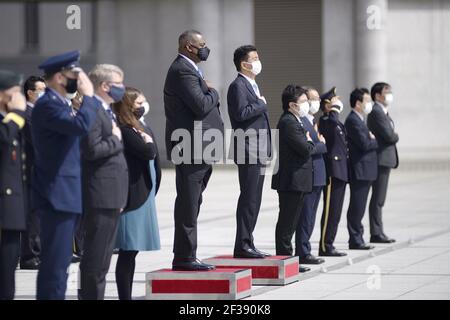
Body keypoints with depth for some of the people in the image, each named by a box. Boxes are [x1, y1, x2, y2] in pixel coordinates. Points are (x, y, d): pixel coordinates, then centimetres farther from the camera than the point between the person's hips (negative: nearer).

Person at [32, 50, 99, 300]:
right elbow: (81, 125, -29)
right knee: (55, 263, -10)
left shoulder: (59, 103, 18)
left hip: (66, 196, 11)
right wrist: (88, 96, -18)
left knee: (59, 262, 13)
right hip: (57, 196, -11)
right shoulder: (48, 105, -15)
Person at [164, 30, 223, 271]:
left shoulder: (187, 69, 20)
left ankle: (185, 256, 16)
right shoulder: (182, 71, -14)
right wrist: (213, 92, -4)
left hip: (196, 151, 11)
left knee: (190, 204, 12)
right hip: (191, 150, -11)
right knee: (188, 204, -7)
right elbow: (201, 105, -21)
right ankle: (184, 257, -5)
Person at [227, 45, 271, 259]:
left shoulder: (252, 86, 21)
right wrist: (261, 104, -9)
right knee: (248, 199, -10)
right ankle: (242, 245, -8)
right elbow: (241, 113, -23)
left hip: (258, 152, 10)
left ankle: (247, 244, 13)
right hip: (248, 151, -10)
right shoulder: (238, 86, -10)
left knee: (253, 200, 10)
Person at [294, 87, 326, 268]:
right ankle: (303, 254, -1)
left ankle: (304, 252, 18)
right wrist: (323, 145, -10)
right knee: (306, 218, -5)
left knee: (309, 218, 13)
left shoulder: (312, 121, 19)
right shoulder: (300, 122, -15)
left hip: (317, 176, 10)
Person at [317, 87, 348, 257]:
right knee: (330, 211, -7)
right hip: (333, 171, -10)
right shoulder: (325, 121, -11)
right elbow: (333, 120, -38)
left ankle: (328, 245, 15)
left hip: (340, 172, 10)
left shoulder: (337, 123, 20)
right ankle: (325, 247, -5)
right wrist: (335, 108, -20)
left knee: (335, 211, 11)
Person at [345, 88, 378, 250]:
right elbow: (365, 144, -21)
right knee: (357, 206, -5)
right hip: (359, 170, -10)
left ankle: (357, 239, 17)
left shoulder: (358, 120, 18)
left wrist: (372, 139, 0)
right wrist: (377, 141, -4)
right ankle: (355, 240, -2)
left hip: (363, 171, 10)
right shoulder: (353, 121, -15)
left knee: (358, 207, 13)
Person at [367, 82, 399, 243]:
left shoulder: (382, 112, 19)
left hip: (385, 159, 11)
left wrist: (393, 136, -1)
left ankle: (378, 232, 17)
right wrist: (396, 136, 1)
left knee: (379, 199, 12)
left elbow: (390, 135, 19)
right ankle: (376, 233, -5)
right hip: (381, 160, -11)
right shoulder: (377, 112, -15)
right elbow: (390, 136, -19)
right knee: (378, 199, -7)